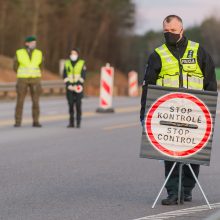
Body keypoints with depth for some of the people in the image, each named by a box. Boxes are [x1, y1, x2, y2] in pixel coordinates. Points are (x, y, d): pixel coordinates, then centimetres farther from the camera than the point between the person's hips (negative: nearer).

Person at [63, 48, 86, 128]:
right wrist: (69, 85, -9)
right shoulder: (67, 63, 9)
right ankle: (71, 122, 3)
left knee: (78, 105, -6)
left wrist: (77, 86, -14)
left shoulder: (82, 64, 1)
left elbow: (83, 76, -4)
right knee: (71, 105, 0)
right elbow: (65, 76, 5)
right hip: (69, 88, 2)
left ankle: (78, 123, -4)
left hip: (78, 88, -2)